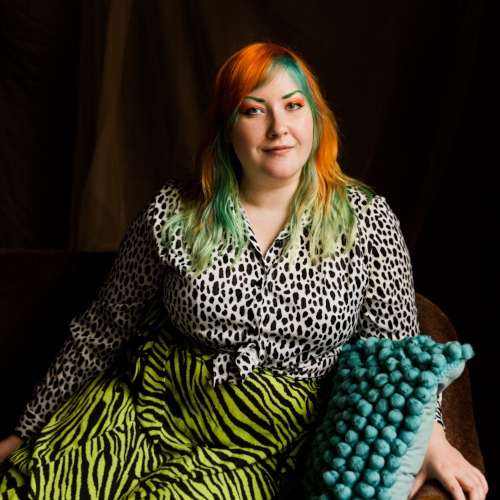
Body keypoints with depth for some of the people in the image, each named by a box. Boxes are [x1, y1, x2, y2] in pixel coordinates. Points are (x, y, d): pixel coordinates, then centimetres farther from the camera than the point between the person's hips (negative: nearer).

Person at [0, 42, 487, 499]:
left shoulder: (366, 222, -4)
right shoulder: (173, 214, -3)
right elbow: (102, 332, 5)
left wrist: (430, 436, -18)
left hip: (259, 450, -1)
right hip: (146, 405, 1)